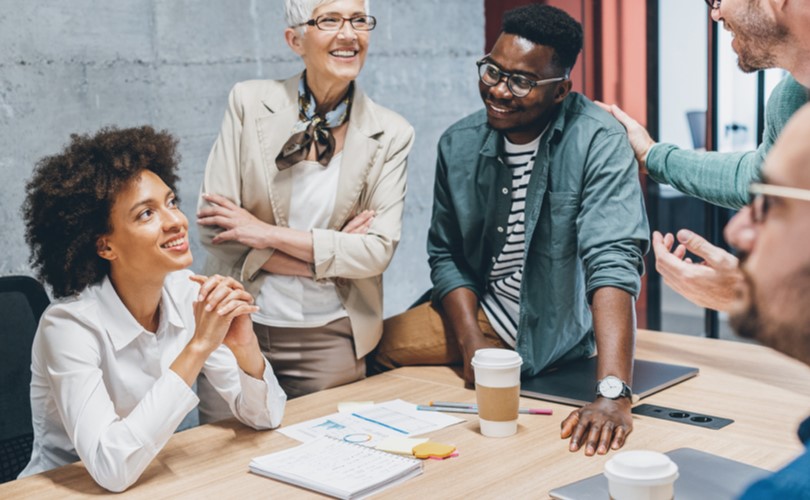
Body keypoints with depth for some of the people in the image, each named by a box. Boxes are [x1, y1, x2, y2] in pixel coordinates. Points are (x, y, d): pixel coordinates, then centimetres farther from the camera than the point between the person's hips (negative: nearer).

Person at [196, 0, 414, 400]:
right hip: (242, 327, 0)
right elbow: (212, 227, -8)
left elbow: (379, 250, -9)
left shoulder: (390, 134, -2)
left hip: (330, 339, 0)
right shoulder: (249, 103, -4)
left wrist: (269, 234, -15)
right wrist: (331, 258, -13)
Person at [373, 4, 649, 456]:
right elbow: (445, 255, 2)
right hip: (475, 312, 5)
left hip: (556, 333, -4)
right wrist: (472, 345, -15)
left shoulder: (597, 142, -21)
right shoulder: (460, 144, -5)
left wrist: (613, 393, -42)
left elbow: (613, 261, -32)